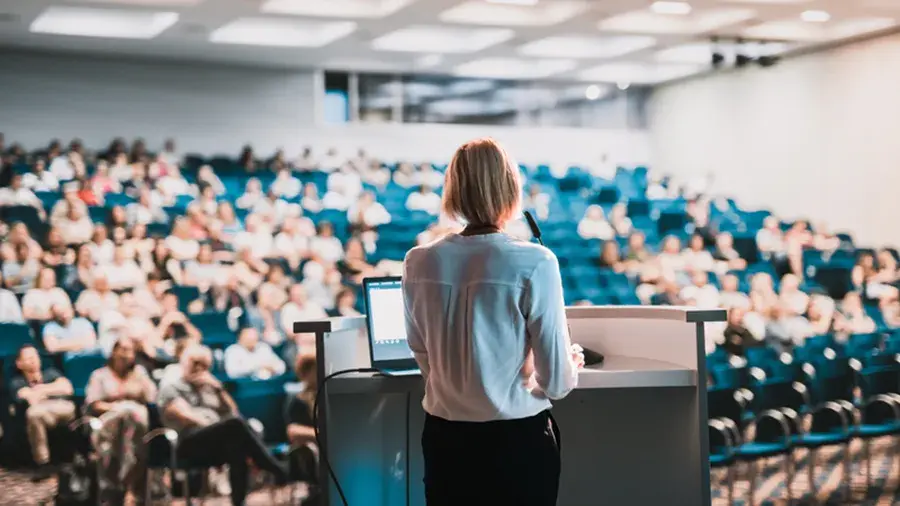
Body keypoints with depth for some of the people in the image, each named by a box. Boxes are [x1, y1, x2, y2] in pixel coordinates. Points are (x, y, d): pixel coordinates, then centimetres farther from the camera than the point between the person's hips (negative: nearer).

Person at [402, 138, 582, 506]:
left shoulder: (419, 263, -3)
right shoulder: (534, 264, -15)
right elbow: (556, 382, -10)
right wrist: (572, 364, 13)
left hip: (443, 438, 3)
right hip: (517, 439, -3)